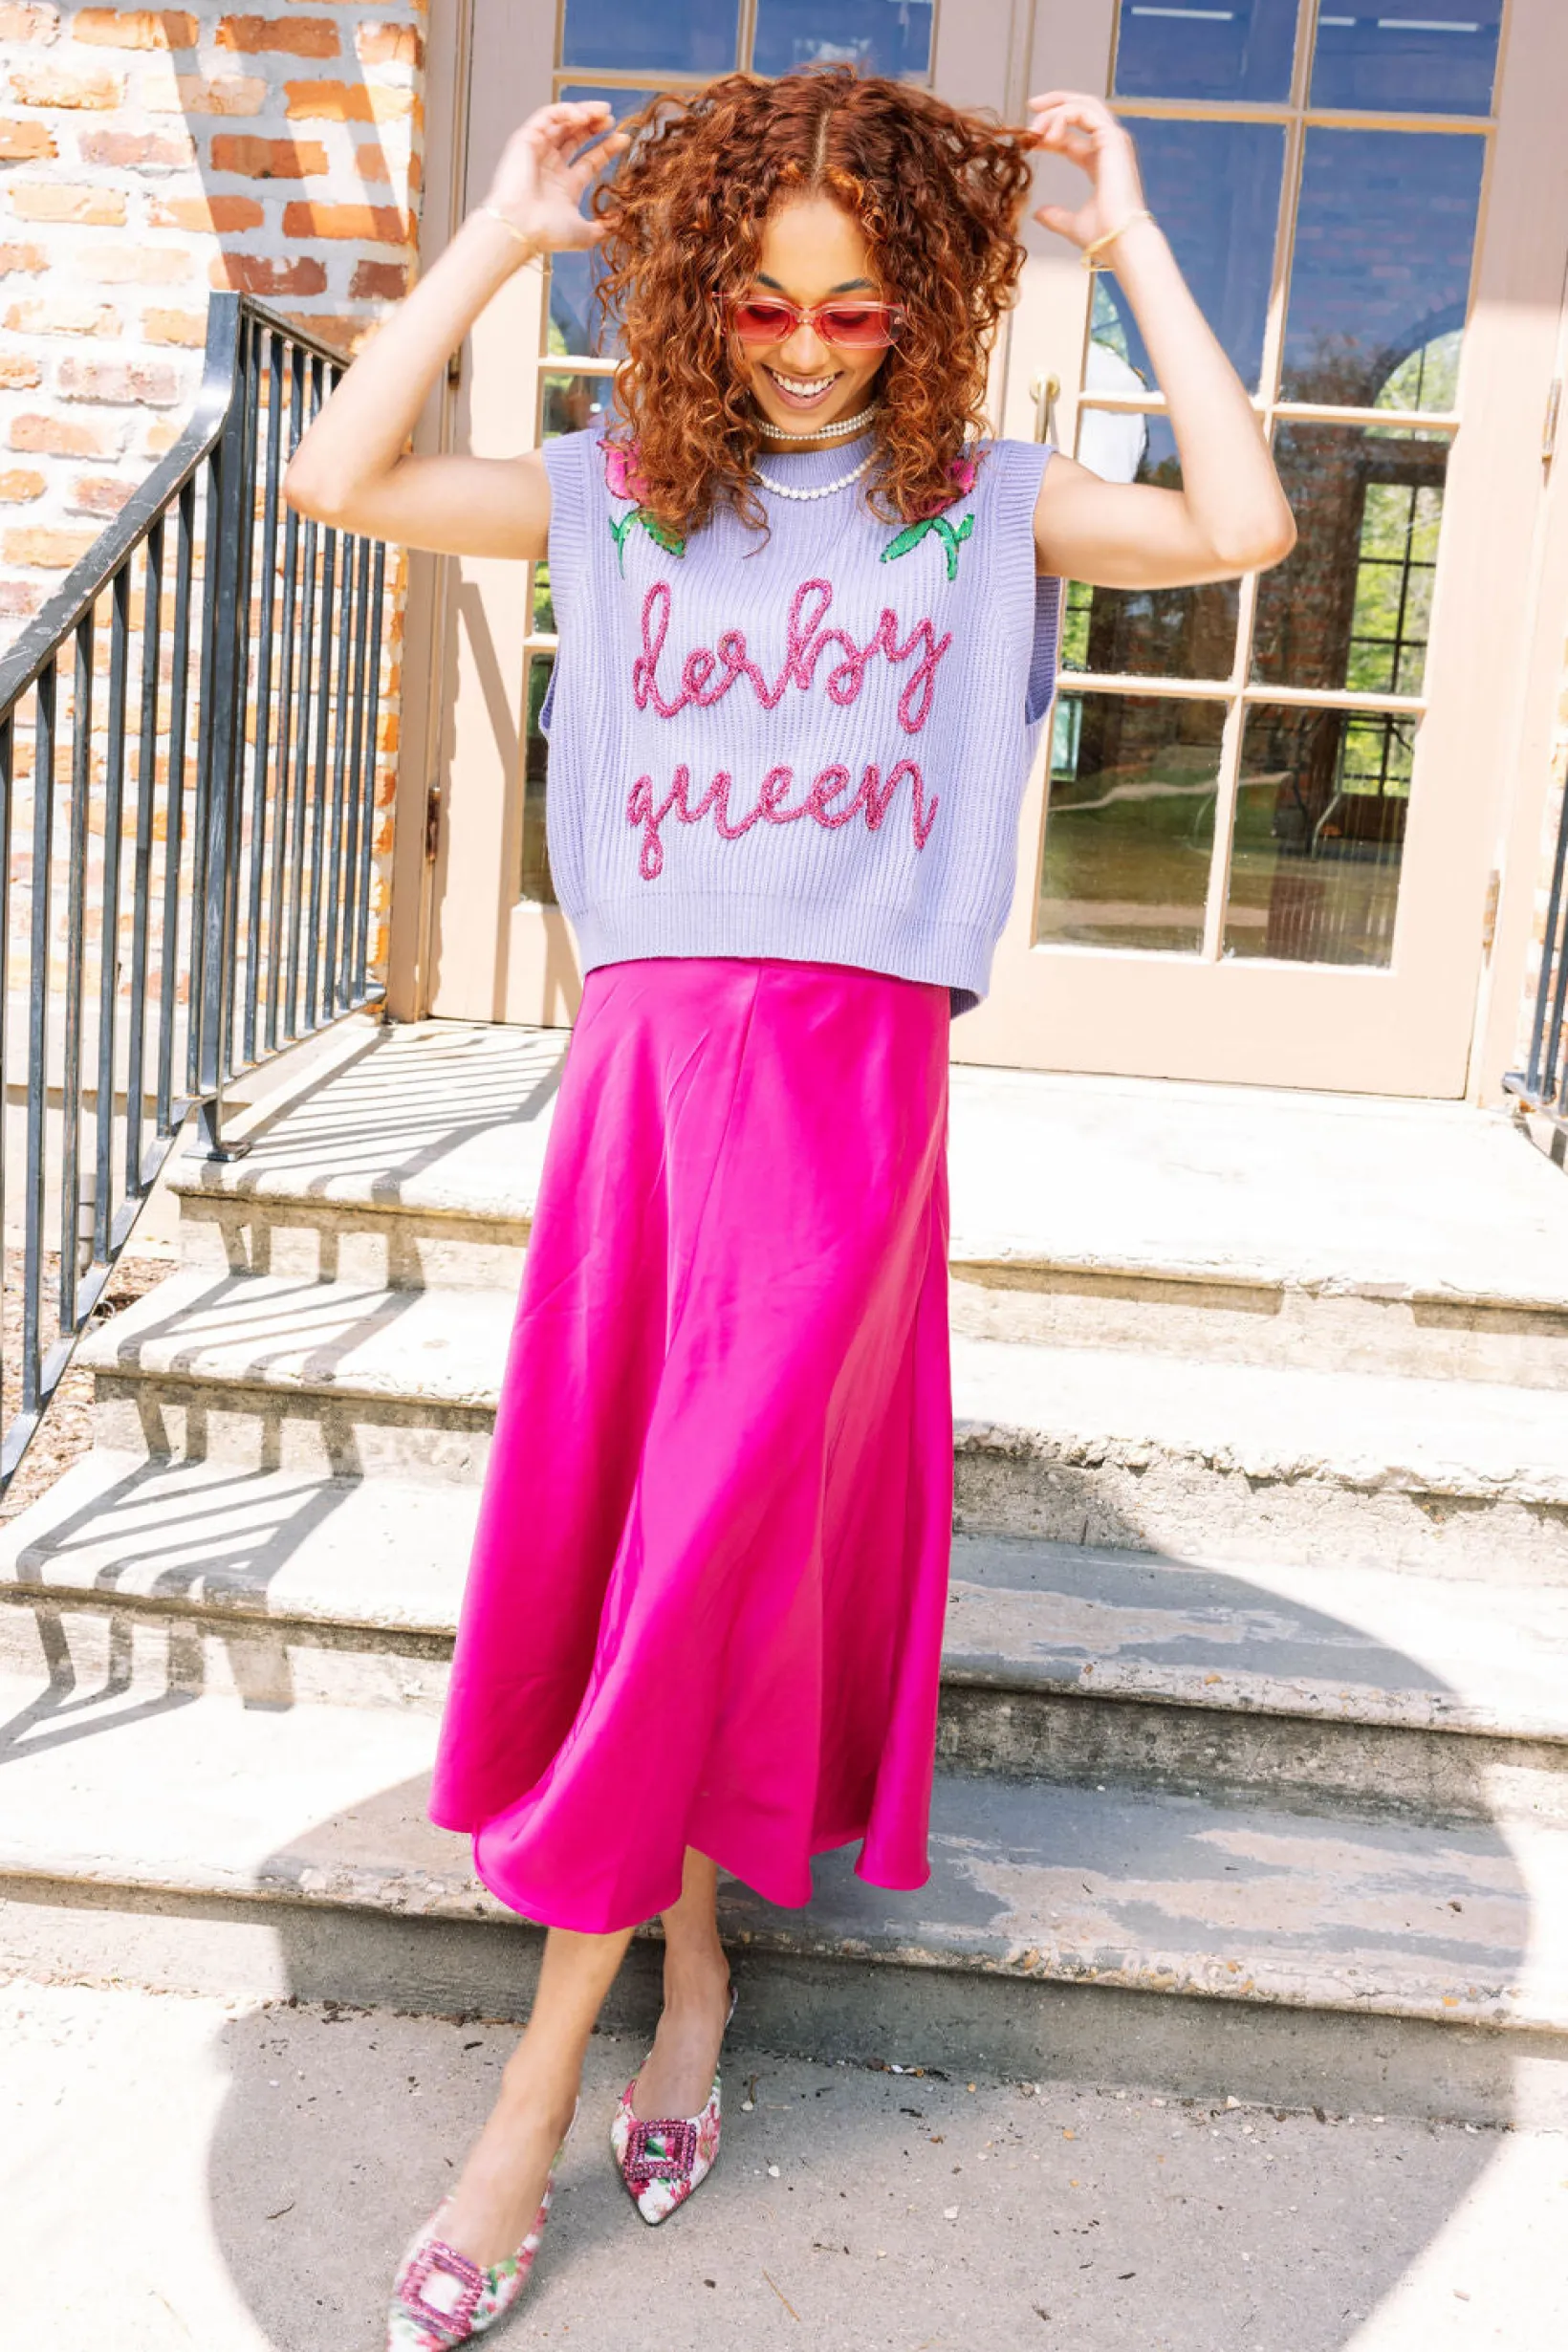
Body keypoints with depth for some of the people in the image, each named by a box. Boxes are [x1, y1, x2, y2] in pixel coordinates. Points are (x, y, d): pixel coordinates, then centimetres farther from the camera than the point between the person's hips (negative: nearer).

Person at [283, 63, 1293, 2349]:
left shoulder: (985, 503, 7)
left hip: (852, 1066, -3)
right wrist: (498, 235, 6)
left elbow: (1245, 525, -7)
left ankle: (535, 2089, 7)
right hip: (644, 1046, 3)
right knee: (594, 1529, 5)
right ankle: (691, 1969, 27)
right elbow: (339, 479, 3)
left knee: (723, 1531, -6)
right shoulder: (623, 490, 12)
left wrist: (1134, 238, 0)